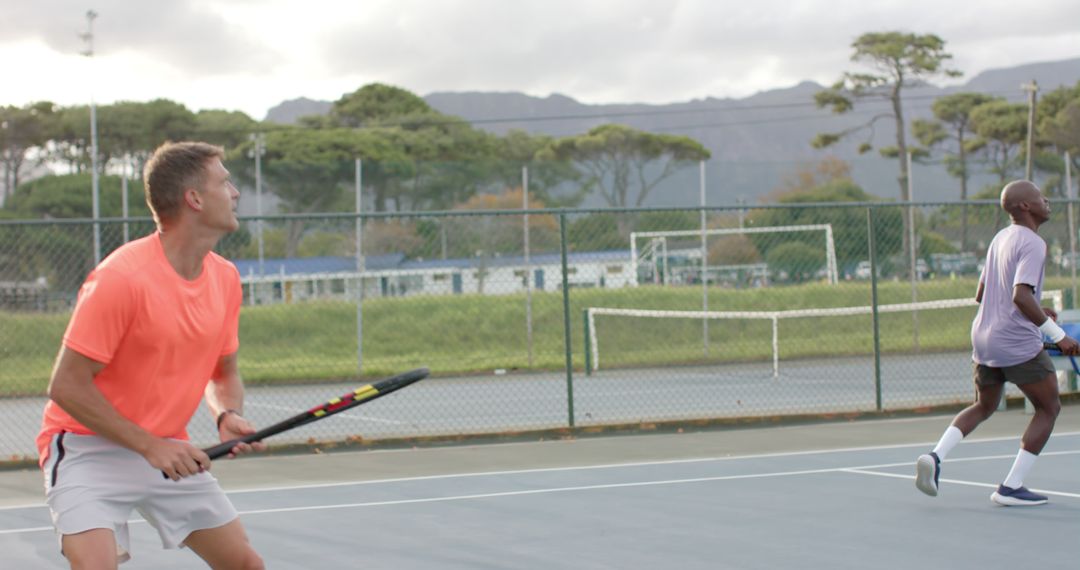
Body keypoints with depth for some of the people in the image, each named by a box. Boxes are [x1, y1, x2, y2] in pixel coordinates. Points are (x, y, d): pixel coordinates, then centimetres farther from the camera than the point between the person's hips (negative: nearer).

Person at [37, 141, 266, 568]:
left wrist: (228, 415, -10)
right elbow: (66, 387, -20)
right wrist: (149, 445, -22)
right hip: (90, 447, -7)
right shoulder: (120, 277, -22)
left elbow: (224, 375, 13)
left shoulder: (225, 277, 0)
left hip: (170, 452, 7)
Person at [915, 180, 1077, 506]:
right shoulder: (1032, 244, -13)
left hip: (984, 340, 8)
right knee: (1048, 408, 8)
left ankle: (935, 456, 1)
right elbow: (1021, 296, -26)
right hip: (1018, 343, -8)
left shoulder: (1000, 239, 14)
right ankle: (1011, 487, 3)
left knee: (983, 407, 24)